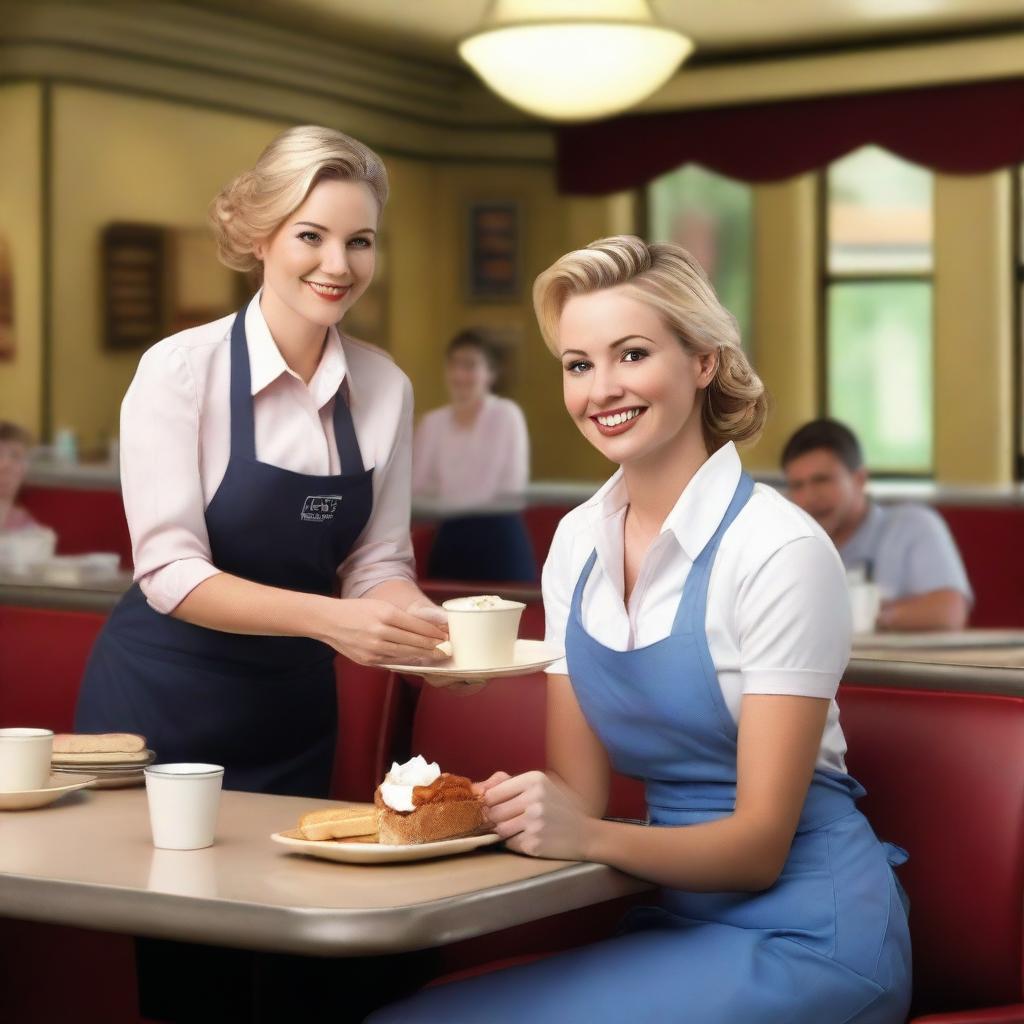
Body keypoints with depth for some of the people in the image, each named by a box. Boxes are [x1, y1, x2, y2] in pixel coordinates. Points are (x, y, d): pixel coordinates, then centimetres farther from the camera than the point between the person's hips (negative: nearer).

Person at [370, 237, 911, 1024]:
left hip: (803, 936, -6)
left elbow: (760, 843, -16)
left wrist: (591, 838, -33)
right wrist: (486, 807, -16)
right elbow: (581, 792, 5)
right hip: (675, 916, 6)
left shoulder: (779, 549, -16)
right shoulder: (578, 543, 4)